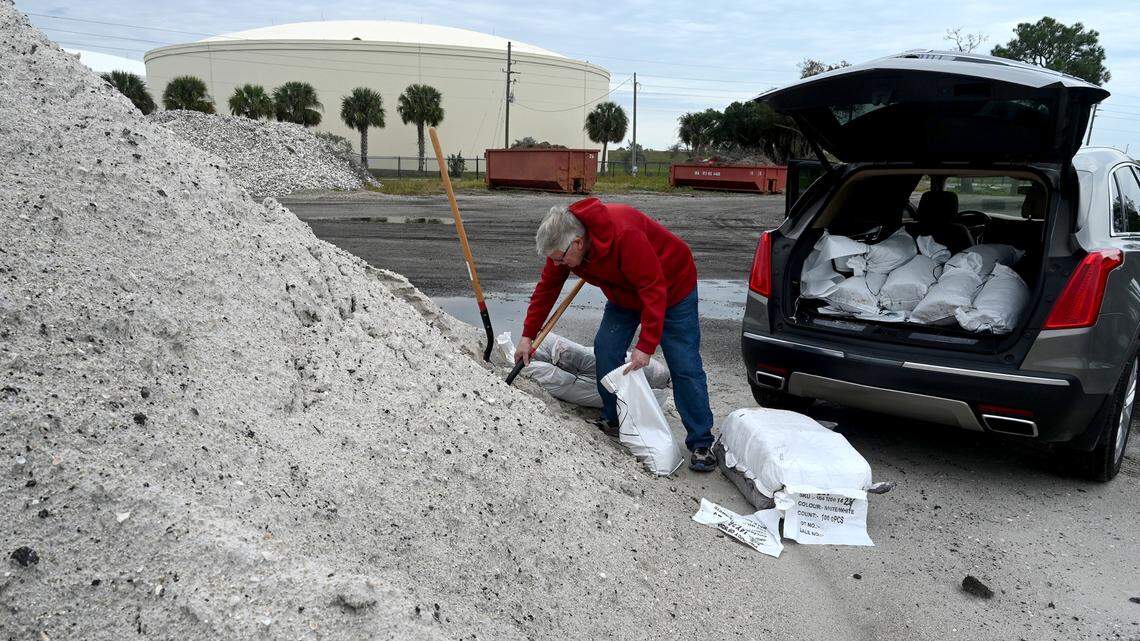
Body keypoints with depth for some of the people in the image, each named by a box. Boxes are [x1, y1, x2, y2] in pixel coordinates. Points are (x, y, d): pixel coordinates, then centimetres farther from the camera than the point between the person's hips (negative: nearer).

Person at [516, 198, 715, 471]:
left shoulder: (624, 234, -39)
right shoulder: (563, 244, -15)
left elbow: (654, 290, -36)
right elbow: (546, 289, -3)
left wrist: (646, 345, -35)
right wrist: (528, 336, -1)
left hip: (672, 288, -7)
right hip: (626, 295, 7)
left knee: (684, 367, -8)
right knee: (605, 351, -5)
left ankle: (701, 444, 1)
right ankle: (612, 421, 12)